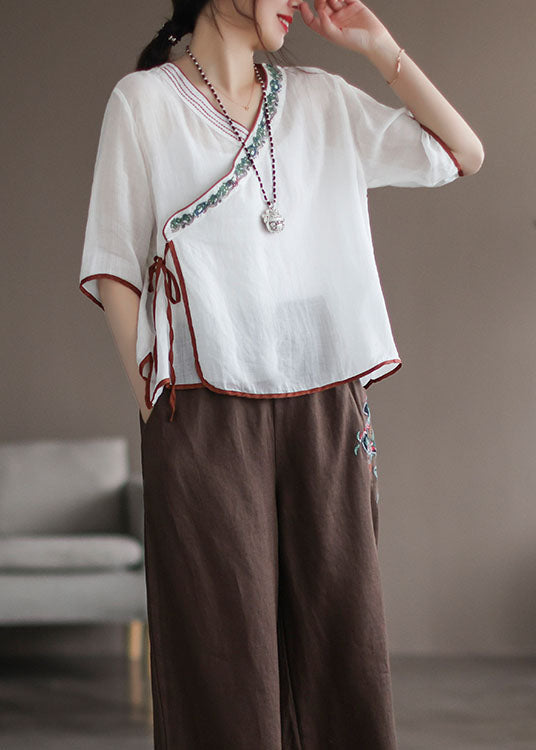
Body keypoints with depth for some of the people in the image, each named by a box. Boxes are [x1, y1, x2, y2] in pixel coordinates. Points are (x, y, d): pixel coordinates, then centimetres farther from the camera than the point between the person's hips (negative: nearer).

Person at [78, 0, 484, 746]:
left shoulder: (321, 99, 15)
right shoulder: (144, 102, 5)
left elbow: (464, 154, 17)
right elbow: (116, 268, 3)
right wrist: (153, 406, -4)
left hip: (325, 411, 4)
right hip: (207, 411, -3)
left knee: (338, 638, 2)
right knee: (223, 643, -4)